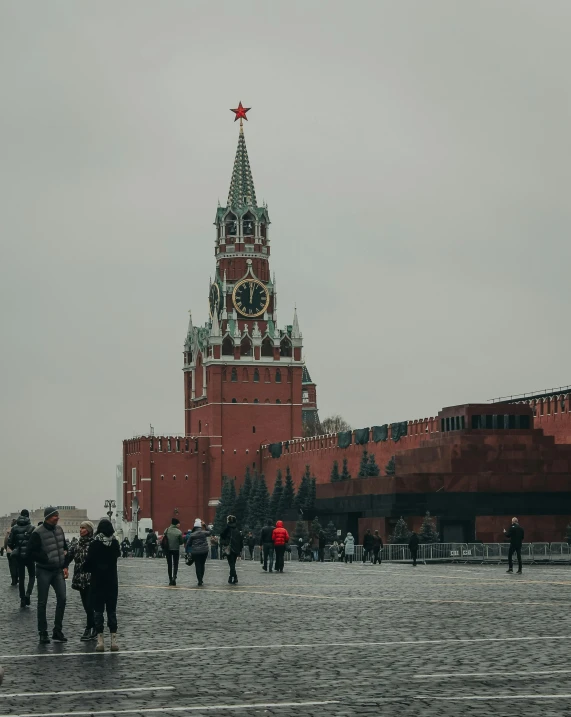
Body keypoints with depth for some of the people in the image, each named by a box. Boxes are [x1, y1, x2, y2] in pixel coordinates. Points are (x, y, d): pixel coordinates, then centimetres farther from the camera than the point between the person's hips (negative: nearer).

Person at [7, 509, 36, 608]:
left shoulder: (15, 528, 2)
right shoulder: (31, 528, -7)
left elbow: (9, 542, 0)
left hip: (18, 555, 3)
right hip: (29, 554, -2)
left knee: (21, 577, 10)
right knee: (32, 575, 14)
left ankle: (22, 600, 8)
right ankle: (28, 594, -9)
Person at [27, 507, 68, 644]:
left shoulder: (59, 529, 6)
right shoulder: (38, 533, -14)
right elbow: (31, 553, -13)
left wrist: (65, 566, 7)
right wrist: (46, 558, -18)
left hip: (58, 571, 5)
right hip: (44, 572, -5)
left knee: (62, 599, -1)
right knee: (42, 602, 2)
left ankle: (57, 631, 9)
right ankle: (43, 633, 10)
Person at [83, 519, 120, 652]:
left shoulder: (95, 544, -14)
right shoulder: (115, 543, -2)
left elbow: (88, 562, -13)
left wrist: (83, 568, 9)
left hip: (98, 581, -3)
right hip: (112, 581, 3)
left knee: (98, 610, 3)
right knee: (112, 610, 8)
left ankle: (100, 640, -1)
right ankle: (114, 640, 4)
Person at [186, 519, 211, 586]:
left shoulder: (192, 535, -7)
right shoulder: (204, 533, -3)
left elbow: (188, 544, -1)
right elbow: (209, 532, 20)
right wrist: (205, 526, 23)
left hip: (195, 552, -2)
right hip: (204, 551, 2)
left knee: (197, 566, 2)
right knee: (202, 564, 16)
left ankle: (199, 580, -3)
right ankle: (201, 578, 20)